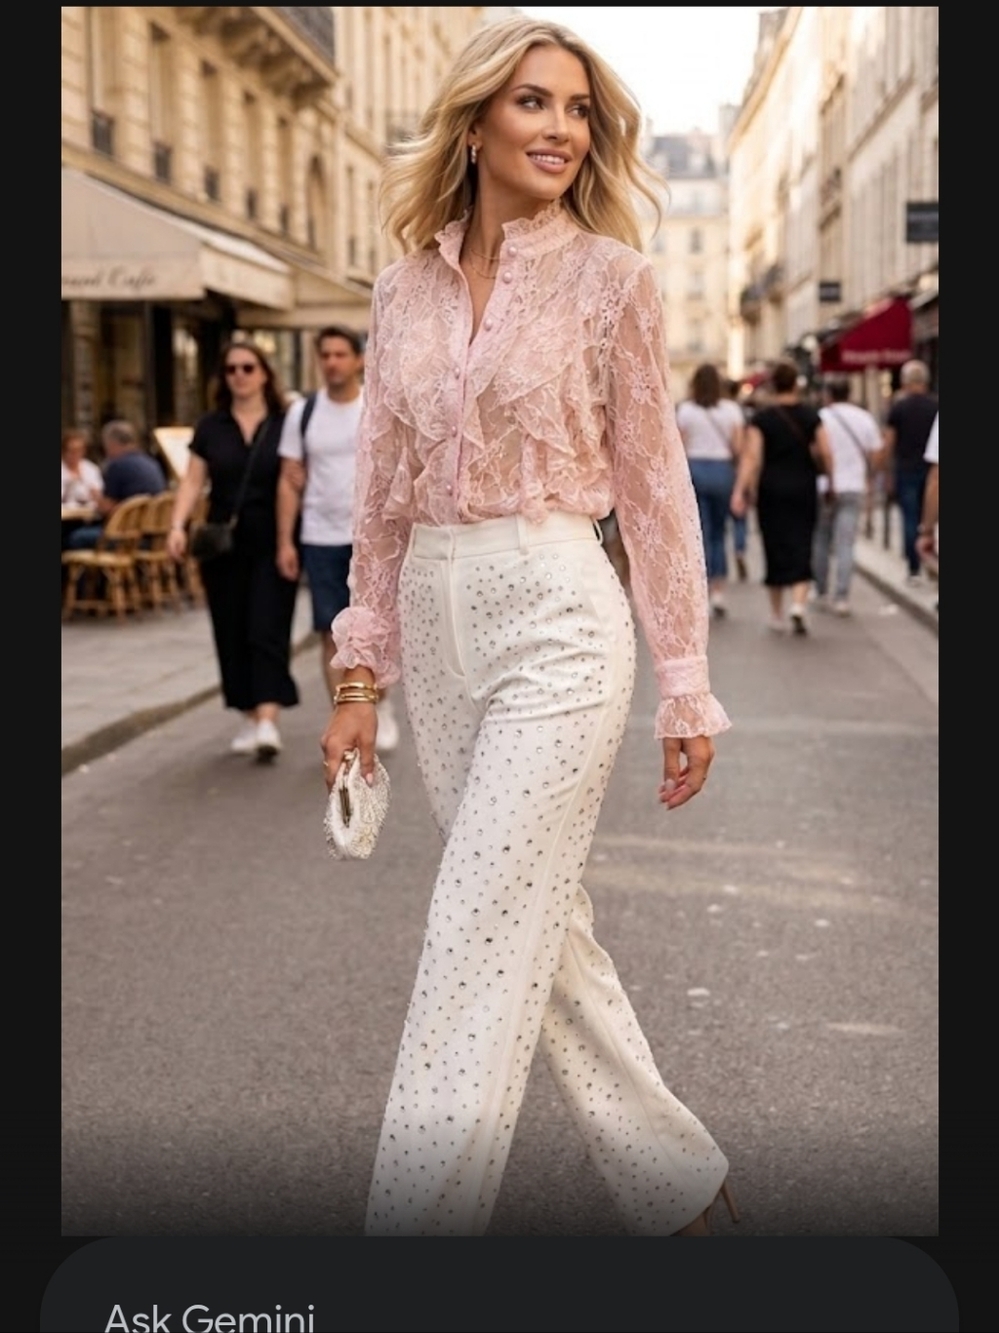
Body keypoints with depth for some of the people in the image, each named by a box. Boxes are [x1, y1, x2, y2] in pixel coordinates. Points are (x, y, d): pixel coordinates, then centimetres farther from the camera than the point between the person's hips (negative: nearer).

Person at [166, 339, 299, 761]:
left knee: (267, 631, -9)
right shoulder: (210, 426, 8)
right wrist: (178, 524, -10)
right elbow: (193, 481, 5)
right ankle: (248, 718, 17)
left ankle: (268, 722, -15)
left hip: (271, 546, -3)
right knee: (232, 634, 6)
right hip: (223, 547, 3)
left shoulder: (285, 424, 0)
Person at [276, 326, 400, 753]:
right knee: (332, 635, 3)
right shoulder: (303, 411, 4)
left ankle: (380, 704, 21)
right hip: (321, 539, 2)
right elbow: (291, 481, 6)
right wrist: (285, 541, 0)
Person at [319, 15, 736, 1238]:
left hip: (554, 619, -5)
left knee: (477, 950, -7)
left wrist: (687, 690, -2)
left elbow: (653, 489, -2)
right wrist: (360, 676, 10)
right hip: (436, 623, 6)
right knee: (536, 923, 14)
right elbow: (382, 492, 11)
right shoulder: (405, 288, 8)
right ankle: (672, 1177, 32)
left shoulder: (609, 276, -3)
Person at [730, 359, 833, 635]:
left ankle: (777, 615, 17)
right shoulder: (811, 416, 1)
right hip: (804, 490, 1)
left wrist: (740, 490, -16)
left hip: (771, 491, 0)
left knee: (775, 549, 8)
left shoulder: (761, 419, -4)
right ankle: (799, 604, -19)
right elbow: (825, 454, -2)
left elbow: (752, 457, -12)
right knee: (801, 547, 3)